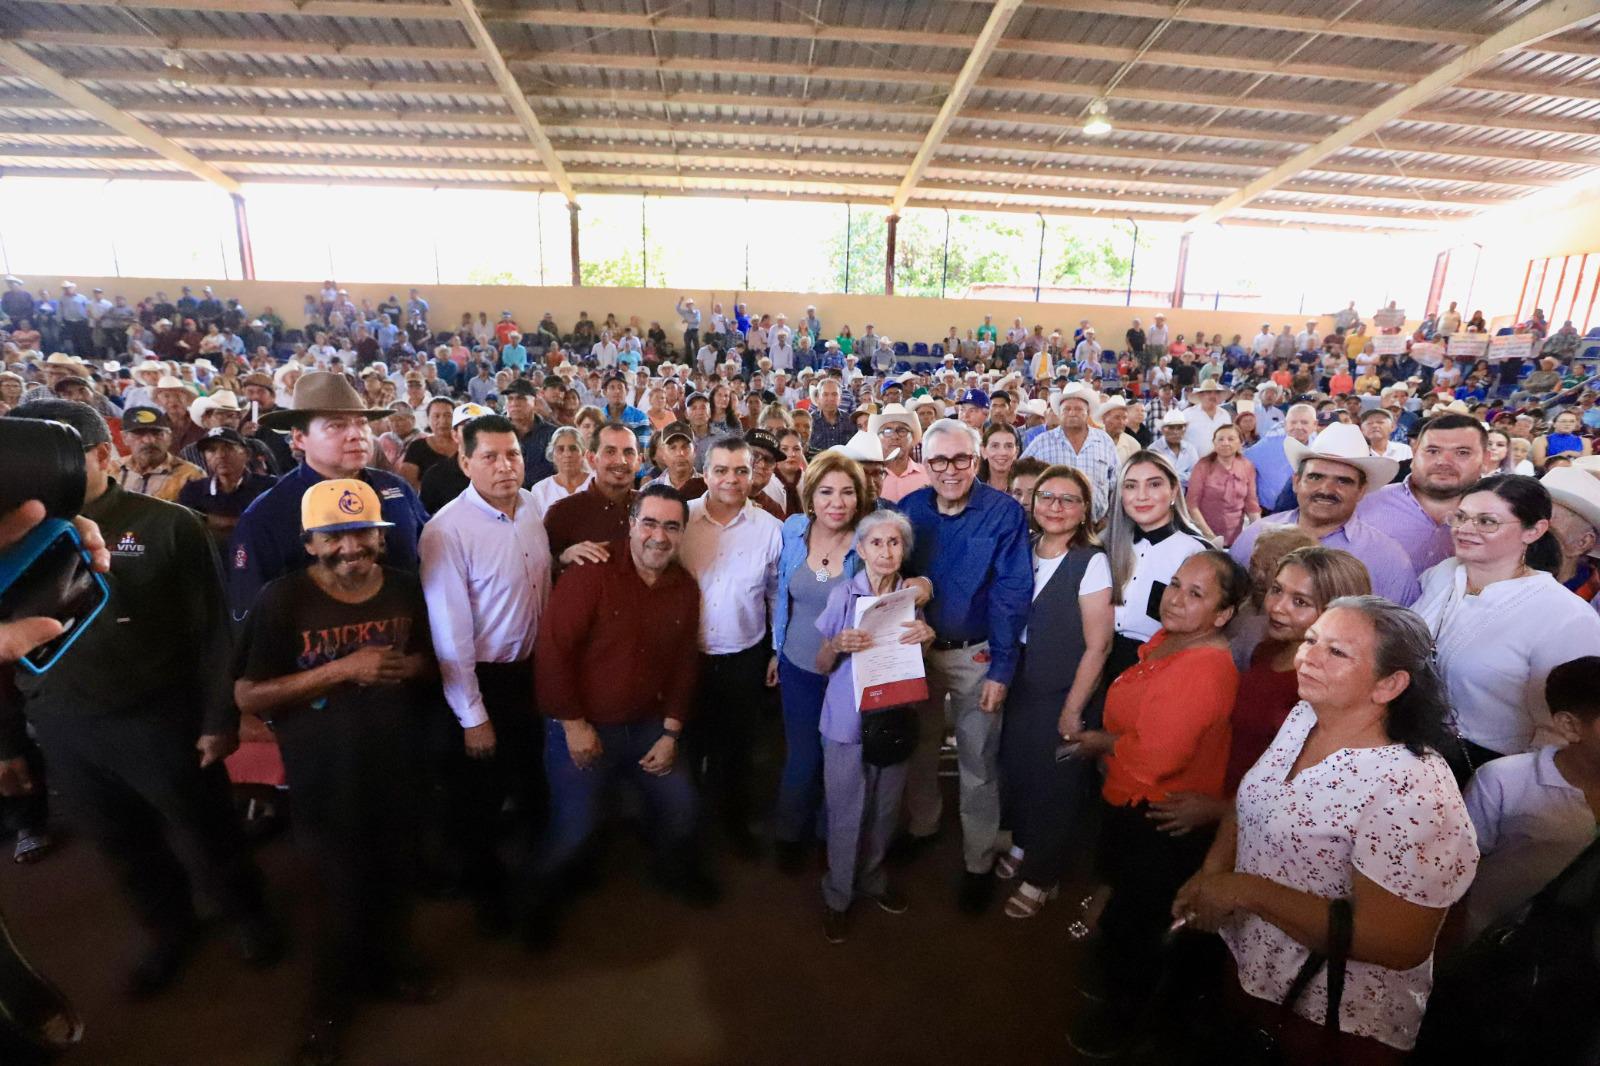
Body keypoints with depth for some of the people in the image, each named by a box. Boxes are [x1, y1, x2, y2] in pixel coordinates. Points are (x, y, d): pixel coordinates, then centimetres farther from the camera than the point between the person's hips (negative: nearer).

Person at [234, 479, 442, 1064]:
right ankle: (333, 997, 42)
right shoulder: (282, 599, -14)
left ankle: (389, 960, 50)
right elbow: (247, 696, -14)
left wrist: (412, 666, -13)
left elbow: (433, 658, 11)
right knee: (342, 891, 12)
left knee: (394, 878, 20)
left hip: (397, 765, 3)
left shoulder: (407, 589, -3)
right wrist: (340, 670, -25)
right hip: (324, 776, -3)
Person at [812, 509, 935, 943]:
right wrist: (837, 645, -27)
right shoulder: (843, 595, -11)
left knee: (885, 808, 18)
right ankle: (838, 896, 29)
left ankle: (873, 879, 42)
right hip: (848, 720, -3)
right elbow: (821, 667, -5)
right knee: (846, 812, 7)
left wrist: (926, 637, -14)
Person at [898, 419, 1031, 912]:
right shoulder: (909, 508, -4)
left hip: (976, 654, -3)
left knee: (978, 764, 9)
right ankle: (921, 826, 45)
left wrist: (1001, 669, -16)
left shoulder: (1004, 512, -14)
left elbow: (1011, 595, -15)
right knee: (919, 748, 20)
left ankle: (980, 862, 29)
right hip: (916, 649, 4)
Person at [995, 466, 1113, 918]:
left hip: (1063, 697, -4)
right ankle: (1022, 845, 45)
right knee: (1017, 773, 17)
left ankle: (1042, 876, 34)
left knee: (1055, 786, 12)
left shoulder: (1091, 562, -17)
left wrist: (1072, 711, -13)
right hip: (1019, 689, 5)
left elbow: (1097, 645, -16)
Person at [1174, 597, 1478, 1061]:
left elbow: (1397, 945, -28)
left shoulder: (1411, 790, -29)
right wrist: (1211, 872, -9)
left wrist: (1248, 891, -26)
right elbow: (1248, 803, 6)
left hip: (1329, 1022, -6)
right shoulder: (1303, 716, -6)